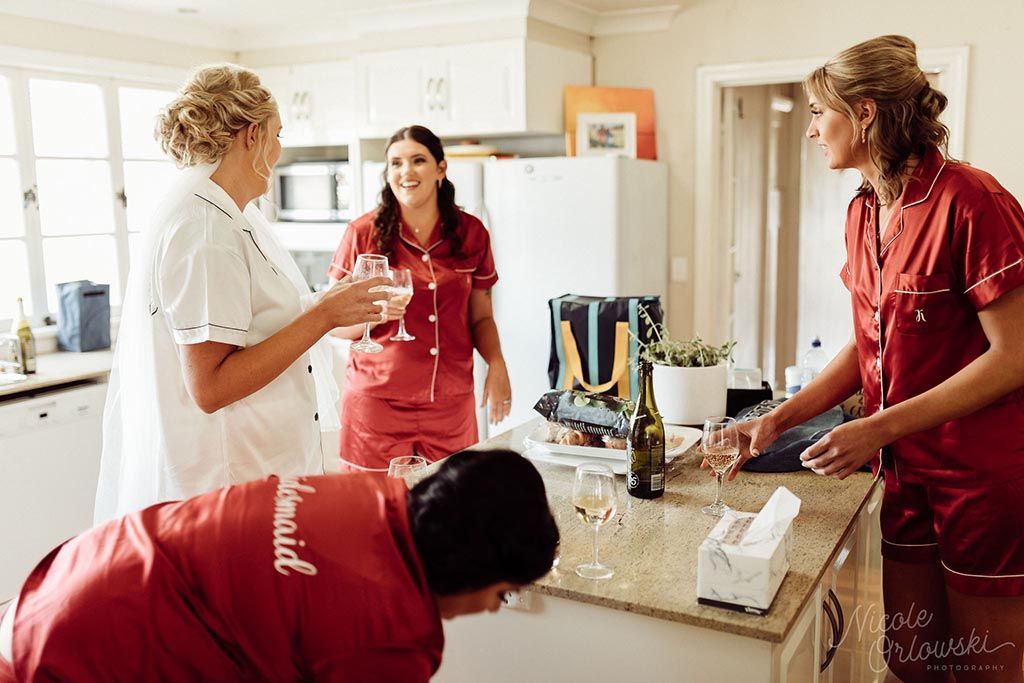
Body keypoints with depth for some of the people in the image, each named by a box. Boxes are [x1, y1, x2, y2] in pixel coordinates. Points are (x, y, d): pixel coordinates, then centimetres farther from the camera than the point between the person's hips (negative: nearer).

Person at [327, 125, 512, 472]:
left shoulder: (471, 233, 4)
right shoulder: (363, 233, -3)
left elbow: (480, 317, 11)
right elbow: (336, 323, 1)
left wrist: (496, 364, -6)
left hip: (451, 403, 2)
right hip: (378, 401, -2)